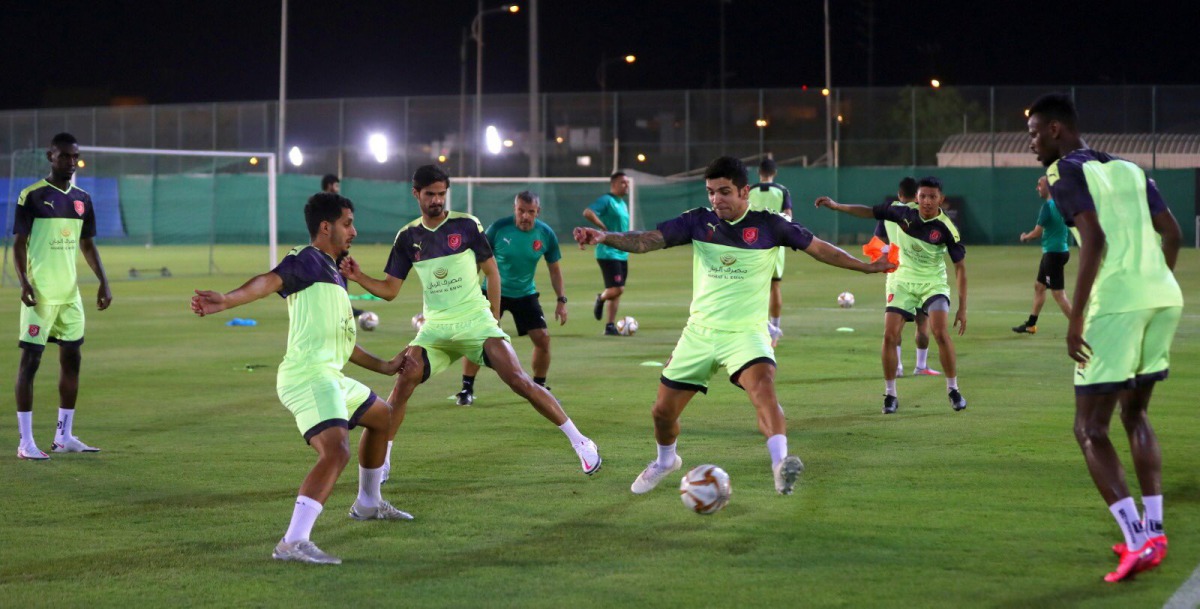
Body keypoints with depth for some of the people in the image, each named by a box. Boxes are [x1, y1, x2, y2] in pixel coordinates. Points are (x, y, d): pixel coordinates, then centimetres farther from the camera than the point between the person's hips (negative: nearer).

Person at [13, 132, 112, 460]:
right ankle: (25, 442, -4)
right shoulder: (32, 196, -6)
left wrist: (103, 281, 10)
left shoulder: (82, 199, 11)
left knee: (72, 358, 8)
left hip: (70, 292, 6)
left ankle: (64, 436, 18)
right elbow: (19, 243, -6)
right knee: (30, 359, -6)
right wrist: (23, 283, -18)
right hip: (40, 294, -6)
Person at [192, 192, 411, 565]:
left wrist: (383, 366, 39)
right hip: (308, 376, -11)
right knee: (336, 450, -29)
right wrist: (226, 301, -44)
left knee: (381, 416, 31)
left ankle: (368, 504, 47)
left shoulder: (333, 275, 23)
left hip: (330, 377, 11)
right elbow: (270, 281, -27)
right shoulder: (307, 260, -6)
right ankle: (293, 543, -38)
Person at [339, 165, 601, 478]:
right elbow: (389, 289, 5)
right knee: (403, 382, -17)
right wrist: (359, 277, -12)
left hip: (476, 322, -3)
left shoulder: (466, 225, -4)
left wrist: (494, 318, 2)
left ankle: (579, 442, -6)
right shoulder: (407, 237, 4)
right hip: (435, 328, 3)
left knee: (519, 381, -15)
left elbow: (491, 271, 4)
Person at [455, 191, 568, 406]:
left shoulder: (546, 234, -10)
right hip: (493, 291, -2)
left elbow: (554, 269, 4)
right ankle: (467, 389, -1)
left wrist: (561, 300, 0)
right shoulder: (498, 228, -17)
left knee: (543, 338, -7)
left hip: (525, 294, 2)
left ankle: (539, 388, 14)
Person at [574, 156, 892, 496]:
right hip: (700, 332, 3)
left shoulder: (768, 226, -4)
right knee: (663, 411, 10)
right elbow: (647, 241, -11)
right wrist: (605, 237, -27)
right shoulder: (699, 222, -1)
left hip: (746, 333, -3)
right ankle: (665, 461, 41)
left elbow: (818, 248, 7)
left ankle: (781, 466, -47)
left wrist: (865, 266, 9)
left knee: (763, 387, -33)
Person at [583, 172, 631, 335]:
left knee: (617, 291, 8)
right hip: (608, 253, -9)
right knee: (617, 289, -16)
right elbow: (587, 213, -25)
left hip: (622, 253, 9)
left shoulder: (623, 204, 18)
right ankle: (600, 299, 15)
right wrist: (605, 229, -22)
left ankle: (610, 326, 12)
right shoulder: (606, 200, -11)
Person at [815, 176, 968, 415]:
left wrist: (962, 308, -13)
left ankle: (953, 390, -5)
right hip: (902, 281, 3)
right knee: (890, 335, -10)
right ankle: (890, 395, 4)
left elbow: (960, 267, -12)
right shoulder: (903, 213, -11)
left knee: (940, 331, -22)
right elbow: (870, 212, 5)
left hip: (933, 283, -2)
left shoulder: (946, 229, -18)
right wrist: (836, 206, -1)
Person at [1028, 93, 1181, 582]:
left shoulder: (1066, 172, -3)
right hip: (1163, 298, 7)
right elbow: (1172, 233, 17)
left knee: (1090, 428, 0)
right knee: (1135, 414, 23)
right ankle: (1153, 531, 17)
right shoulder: (1128, 169, 19)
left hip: (1117, 304, -7)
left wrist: (1076, 317, -17)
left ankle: (1138, 540, -12)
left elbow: (1095, 237, -16)